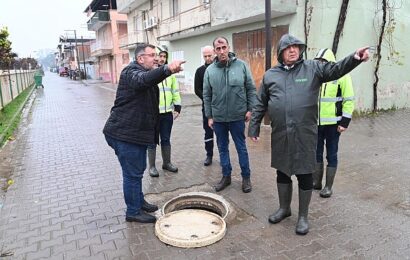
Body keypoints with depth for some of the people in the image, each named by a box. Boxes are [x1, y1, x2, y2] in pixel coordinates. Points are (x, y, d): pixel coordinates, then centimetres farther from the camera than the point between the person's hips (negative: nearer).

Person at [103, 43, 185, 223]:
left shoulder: (145, 72, 18)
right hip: (124, 133, -10)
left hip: (137, 132, 10)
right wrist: (167, 69, -55)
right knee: (132, 173, -1)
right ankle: (133, 212, 13)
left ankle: (139, 201, 37)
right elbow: (143, 80, -42)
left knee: (138, 169, 21)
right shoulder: (131, 72, -15)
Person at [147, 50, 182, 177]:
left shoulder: (170, 72, 9)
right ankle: (152, 166, 18)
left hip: (167, 113, 5)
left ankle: (167, 163, 30)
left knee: (166, 139, 15)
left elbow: (175, 91, 13)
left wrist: (177, 107, 8)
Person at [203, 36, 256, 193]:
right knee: (222, 148, 14)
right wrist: (209, 116, 3)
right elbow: (207, 95, 4)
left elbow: (251, 89, 1)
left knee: (241, 148, 9)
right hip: (218, 118, 2)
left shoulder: (241, 65, -5)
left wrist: (250, 109, -3)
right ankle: (226, 176, 29)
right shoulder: (210, 70, -1)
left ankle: (246, 177, 24)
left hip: (238, 116, -2)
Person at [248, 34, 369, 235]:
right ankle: (284, 208, 38)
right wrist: (254, 128, 10)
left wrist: (354, 58, -32)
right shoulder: (270, 75, 7)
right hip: (280, 135, 3)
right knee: (282, 172, 16)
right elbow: (260, 105, 10)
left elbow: (335, 69, -13)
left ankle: (303, 216, 27)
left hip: (305, 135, -2)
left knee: (304, 175, 8)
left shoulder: (313, 68, 2)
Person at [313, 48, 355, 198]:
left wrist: (345, 121, -11)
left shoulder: (341, 76, -8)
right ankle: (316, 182, 28)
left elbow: (349, 100, -7)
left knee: (331, 155, 6)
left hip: (333, 123, -4)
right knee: (316, 153, 13)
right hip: (316, 123, 5)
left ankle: (328, 186, 17)